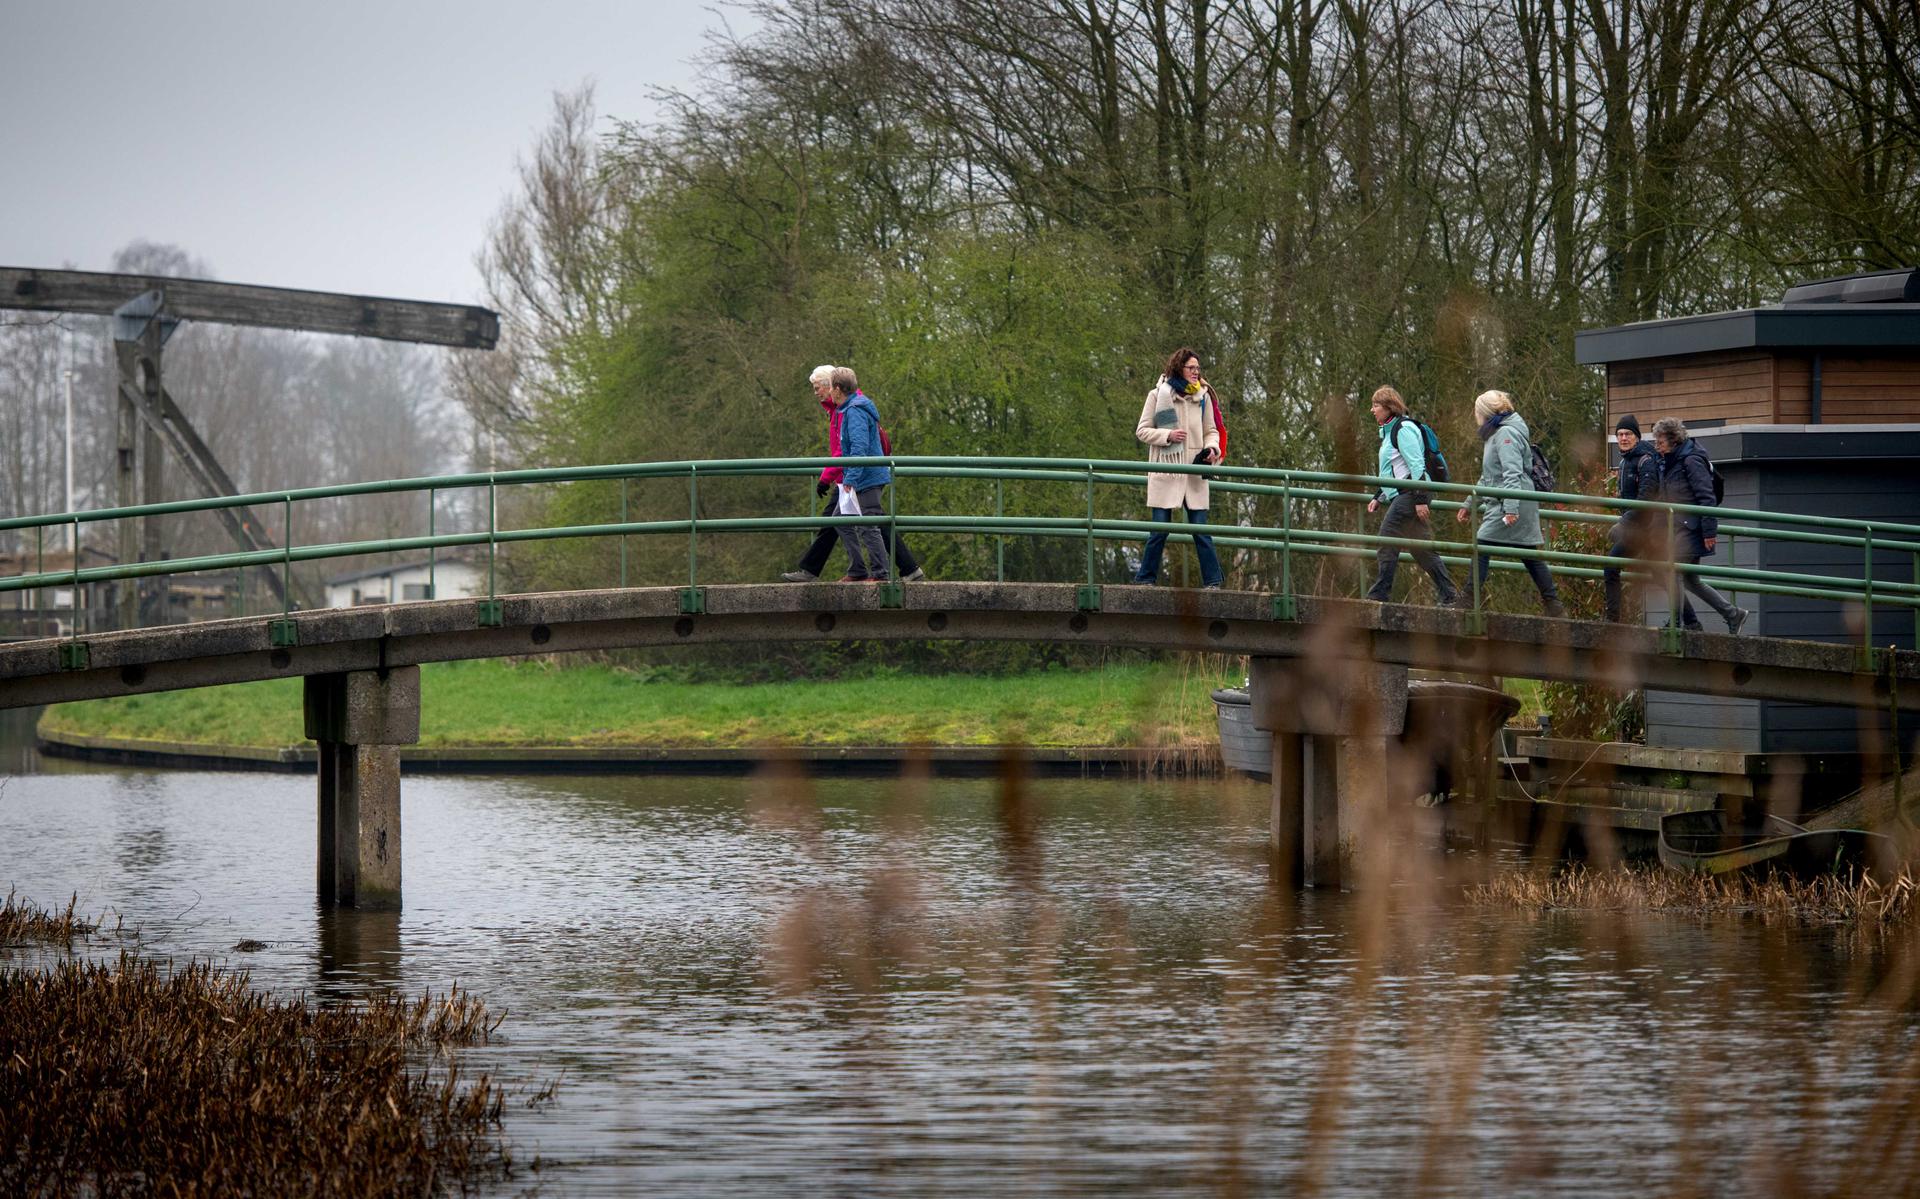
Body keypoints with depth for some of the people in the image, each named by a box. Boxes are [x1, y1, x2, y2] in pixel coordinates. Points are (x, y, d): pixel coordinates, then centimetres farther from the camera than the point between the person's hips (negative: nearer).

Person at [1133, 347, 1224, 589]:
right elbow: (1142, 430, 2)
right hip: (1165, 471, -2)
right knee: (1160, 527, -3)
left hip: (1194, 472, 2)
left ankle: (1212, 580, 2)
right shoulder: (1158, 395, 1)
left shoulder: (1202, 397, 9)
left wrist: (1212, 448, -6)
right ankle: (1146, 577, 8)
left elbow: (1211, 431, 16)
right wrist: (1168, 435, -13)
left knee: (1200, 528, -1)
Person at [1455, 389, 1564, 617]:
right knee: (1529, 555, 10)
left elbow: (1513, 474, -20)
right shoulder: (1494, 435, 21)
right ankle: (1553, 605, 12)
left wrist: (1511, 508, -27)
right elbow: (1487, 479, 28)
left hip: (1512, 505, -10)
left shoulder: (1506, 434, -10)